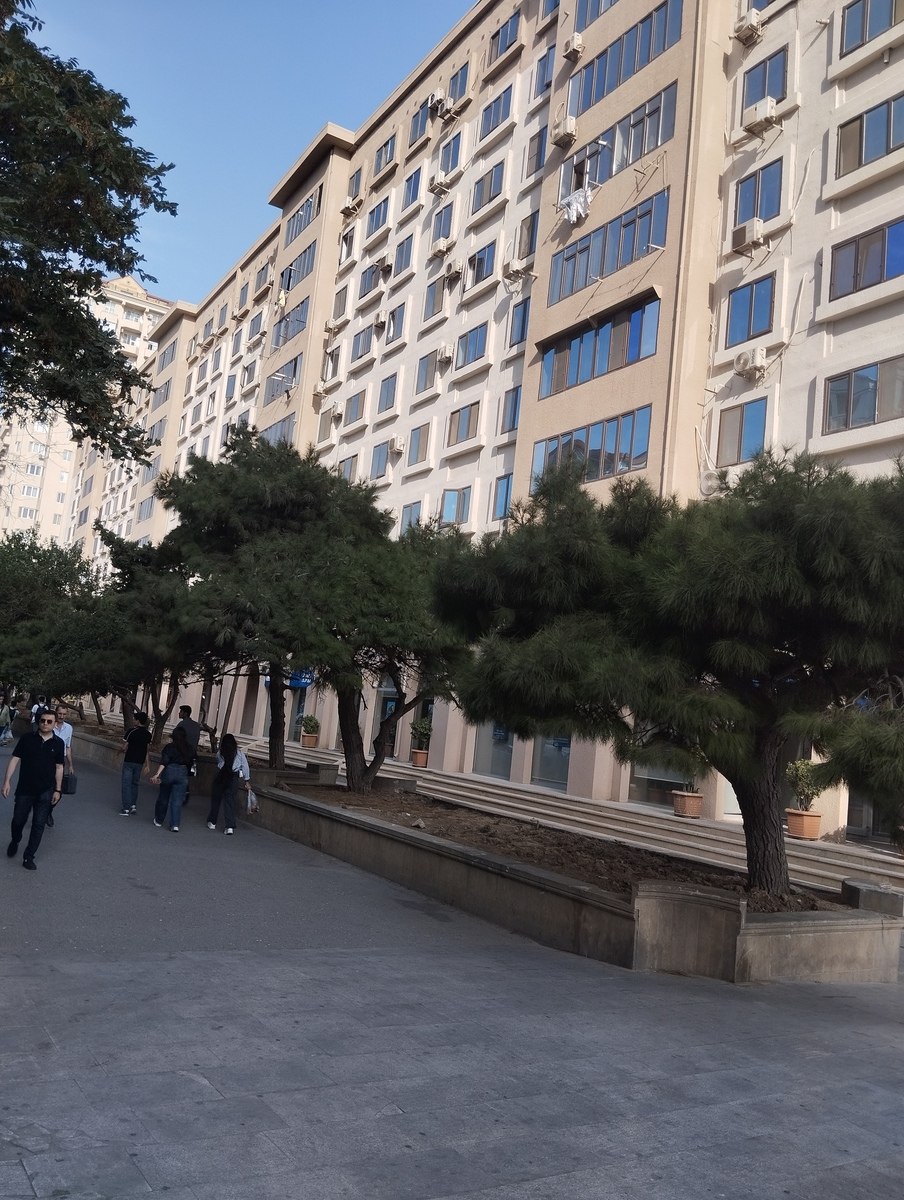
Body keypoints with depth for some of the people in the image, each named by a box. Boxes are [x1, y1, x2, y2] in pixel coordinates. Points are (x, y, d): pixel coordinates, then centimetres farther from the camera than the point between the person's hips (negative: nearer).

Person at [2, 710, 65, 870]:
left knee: (39, 825, 2)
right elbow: (15, 759, -3)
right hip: (24, 789, 0)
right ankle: (15, 841, 41)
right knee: (18, 820, 9)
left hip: (46, 791, 0)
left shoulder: (58, 743, -1)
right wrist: (7, 781, -10)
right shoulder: (27, 738, -4)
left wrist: (58, 790, 3)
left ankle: (29, 857, 13)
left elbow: (59, 768, 4)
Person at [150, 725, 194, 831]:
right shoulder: (189, 750, 4)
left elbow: (163, 762, -15)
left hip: (169, 772, -1)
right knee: (177, 801, 2)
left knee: (163, 798, 15)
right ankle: (175, 825, -7)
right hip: (183, 774, 2)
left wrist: (157, 775, -21)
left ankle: (159, 821, 29)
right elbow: (190, 763, 8)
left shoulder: (169, 747, -5)